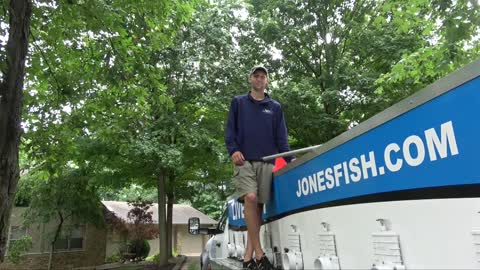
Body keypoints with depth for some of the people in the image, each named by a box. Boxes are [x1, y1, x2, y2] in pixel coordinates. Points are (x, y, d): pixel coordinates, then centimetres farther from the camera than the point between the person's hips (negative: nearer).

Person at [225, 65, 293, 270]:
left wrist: (289, 158, 0)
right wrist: (233, 150, -10)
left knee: (259, 205, -2)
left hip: (266, 162, 2)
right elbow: (230, 130, 8)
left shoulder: (275, 107, 20)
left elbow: (281, 136, 14)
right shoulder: (238, 102, 16)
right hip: (244, 160, -2)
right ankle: (259, 253, -14)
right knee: (250, 198, -20)